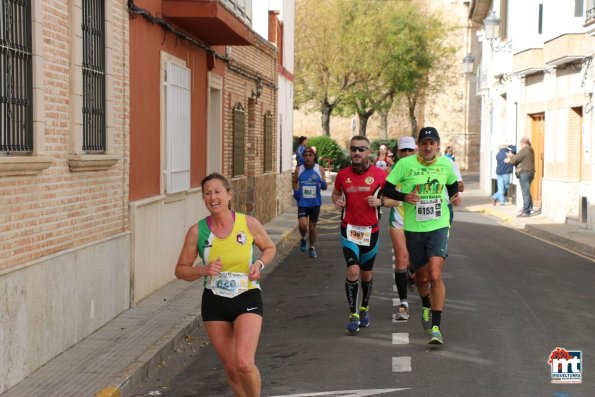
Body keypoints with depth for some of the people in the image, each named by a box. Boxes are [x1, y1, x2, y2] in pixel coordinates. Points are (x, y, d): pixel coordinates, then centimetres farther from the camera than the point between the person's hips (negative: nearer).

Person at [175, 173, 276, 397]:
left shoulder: (249, 224, -8)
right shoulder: (197, 231, -6)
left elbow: (269, 248, 11)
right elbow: (180, 270, 2)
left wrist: (260, 264, -10)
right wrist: (203, 270, -17)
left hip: (247, 299, -2)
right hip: (214, 303, 2)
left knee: (244, 363, -19)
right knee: (231, 369, 9)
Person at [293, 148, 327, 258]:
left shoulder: (320, 170, -4)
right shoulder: (299, 170, -2)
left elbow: (325, 187, 0)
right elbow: (295, 182, 16)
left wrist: (323, 183, -23)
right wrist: (295, 192, -1)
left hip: (315, 203, 0)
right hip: (302, 203, 0)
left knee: (312, 226, 10)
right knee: (302, 225, -16)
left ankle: (312, 247, 29)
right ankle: (303, 239, 17)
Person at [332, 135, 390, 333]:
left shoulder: (380, 175, -6)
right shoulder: (342, 174, -1)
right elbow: (336, 192, 17)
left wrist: (380, 201, -19)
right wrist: (336, 200, -5)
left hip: (370, 231, 0)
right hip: (349, 229, 0)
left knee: (367, 274, 14)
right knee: (353, 271, -16)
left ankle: (365, 308, 39)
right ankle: (353, 315, -5)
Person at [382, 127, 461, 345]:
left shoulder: (446, 164, 1)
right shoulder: (405, 164, -7)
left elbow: (453, 184, 20)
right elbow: (386, 189, -3)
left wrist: (455, 196, -1)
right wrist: (404, 196, -20)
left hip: (438, 227, 0)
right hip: (413, 228, 0)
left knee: (435, 276, -16)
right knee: (421, 276, 13)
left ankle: (436, 327, -8)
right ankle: (426, 306, 47)